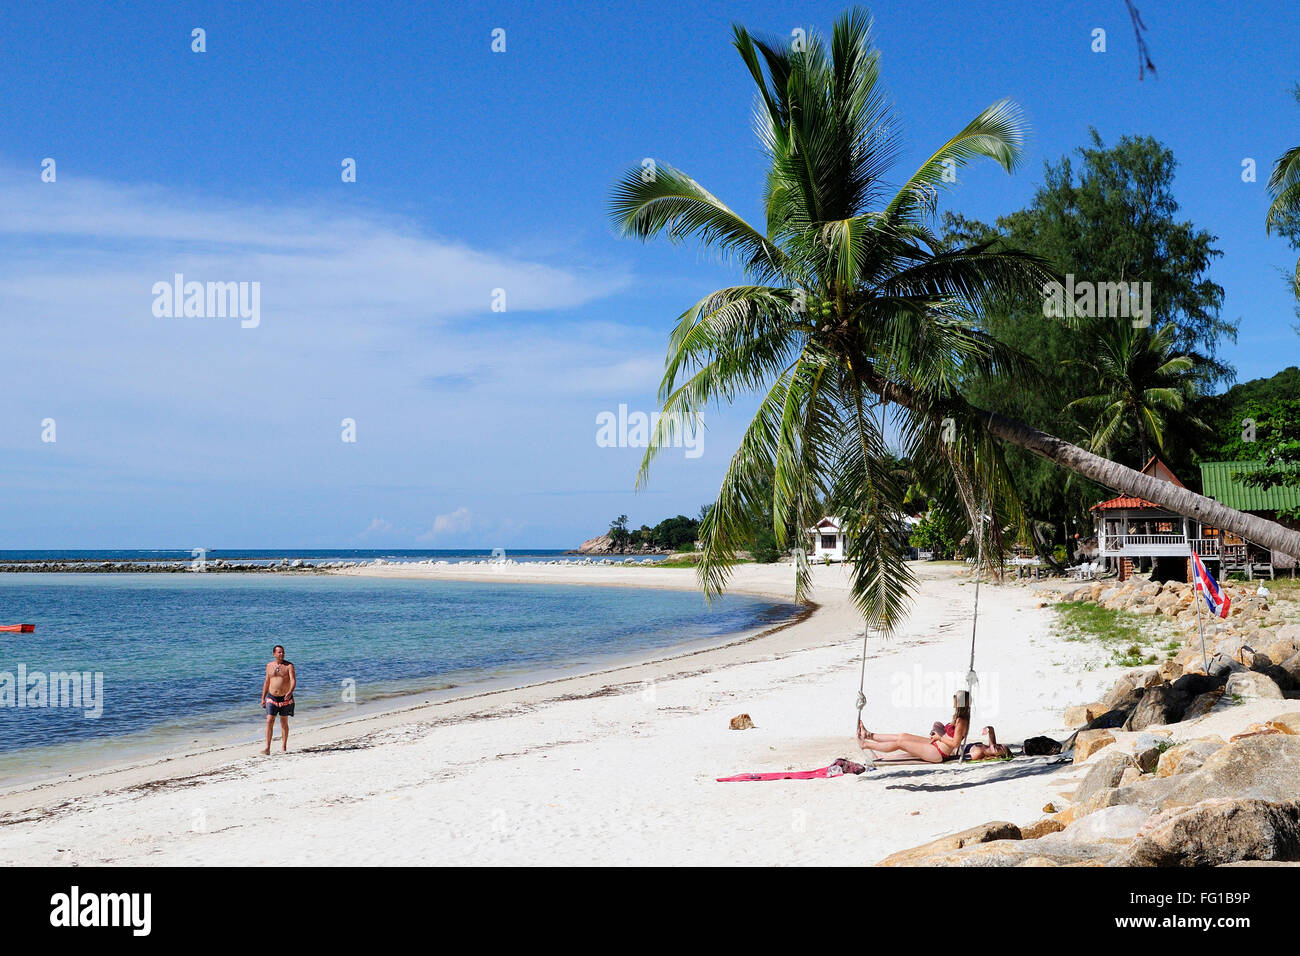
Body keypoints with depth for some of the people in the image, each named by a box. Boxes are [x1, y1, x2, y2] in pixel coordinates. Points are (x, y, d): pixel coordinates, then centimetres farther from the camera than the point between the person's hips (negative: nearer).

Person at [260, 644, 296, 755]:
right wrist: (263, 698, 12)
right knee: (269, 722, -8)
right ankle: (267, 748, -9)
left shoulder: (289, 666, -6)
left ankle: (283, 747, 17)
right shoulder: (269, 665, 6)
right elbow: (266, 682, 14)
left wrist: (290, 692, -36)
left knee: (284, 723, 7)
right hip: (271, 698, 2)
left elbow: (293, 680, -17)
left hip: (285, 698, -2)